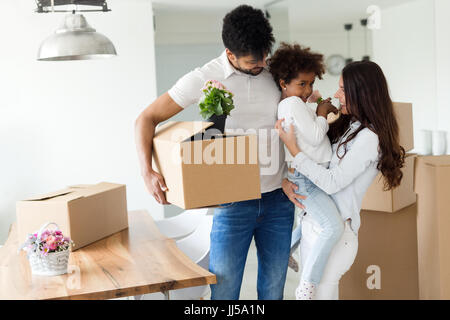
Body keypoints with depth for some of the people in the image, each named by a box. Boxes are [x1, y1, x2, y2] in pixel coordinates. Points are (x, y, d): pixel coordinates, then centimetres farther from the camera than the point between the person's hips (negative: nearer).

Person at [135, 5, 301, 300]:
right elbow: (147, 119, -4)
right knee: (224, 289, 0)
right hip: (233, 202, -3)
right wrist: (147, 172, -19)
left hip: (278, 200, 3)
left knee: (273, 289, 13)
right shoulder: (205, 78, -6)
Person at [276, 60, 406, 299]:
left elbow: (331, 182, -19)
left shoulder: (369, 138, -15)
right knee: (309, 290, 15)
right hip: (314, 223, 9)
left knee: (319, 292, -4)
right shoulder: (348, 126, 12)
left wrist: (292, 146, -17)